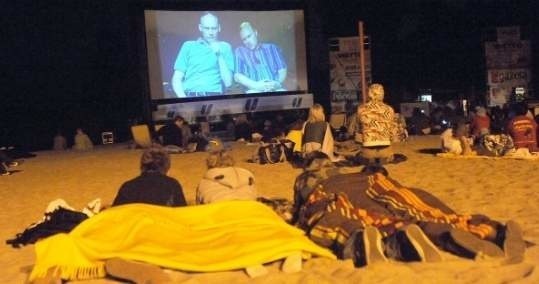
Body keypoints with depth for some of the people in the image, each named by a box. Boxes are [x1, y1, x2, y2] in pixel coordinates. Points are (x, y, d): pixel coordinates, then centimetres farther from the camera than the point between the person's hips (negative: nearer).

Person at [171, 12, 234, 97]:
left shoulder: (225, 47, 10)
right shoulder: (188, 46, 12)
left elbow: (228, 83, 2)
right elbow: (176, 79, 7)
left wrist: (219, 55, -4)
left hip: (214, 96, 0)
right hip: (190, 96, 1)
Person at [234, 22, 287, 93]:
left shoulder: (271, 48, 19)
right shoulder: (239, 51, 13)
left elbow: (282, 70, 13)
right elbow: (237, 76, 2)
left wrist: (278, 83, -8)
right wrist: (256, 85, -13)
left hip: (276, 89, 2)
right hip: (255, 91, -2)